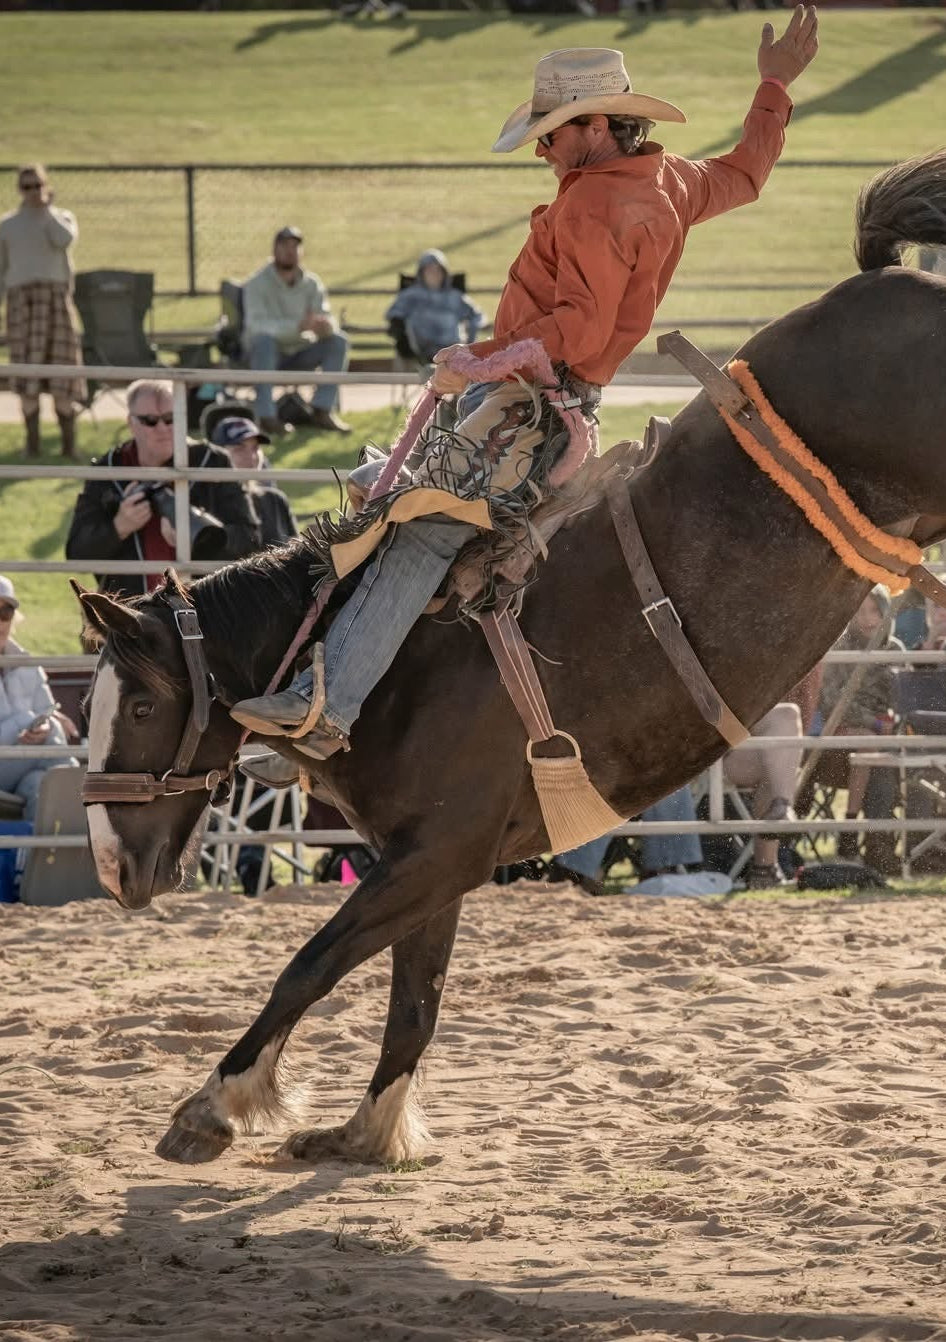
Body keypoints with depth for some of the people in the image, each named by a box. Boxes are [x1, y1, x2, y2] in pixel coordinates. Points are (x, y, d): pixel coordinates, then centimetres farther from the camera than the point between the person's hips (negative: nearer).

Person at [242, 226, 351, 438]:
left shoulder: (311, 284, 3)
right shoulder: (257, 284, -11)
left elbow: (328, 321, -7)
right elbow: (256, 324, -27)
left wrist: (325, 325, -34)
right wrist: (298, 326, -40)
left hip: (299, 356, 4)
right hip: (267, 356, -4)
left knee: (339, 341, -18)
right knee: (264, 339, -36)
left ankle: (322, 410, -18)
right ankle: (266, 415, -36)